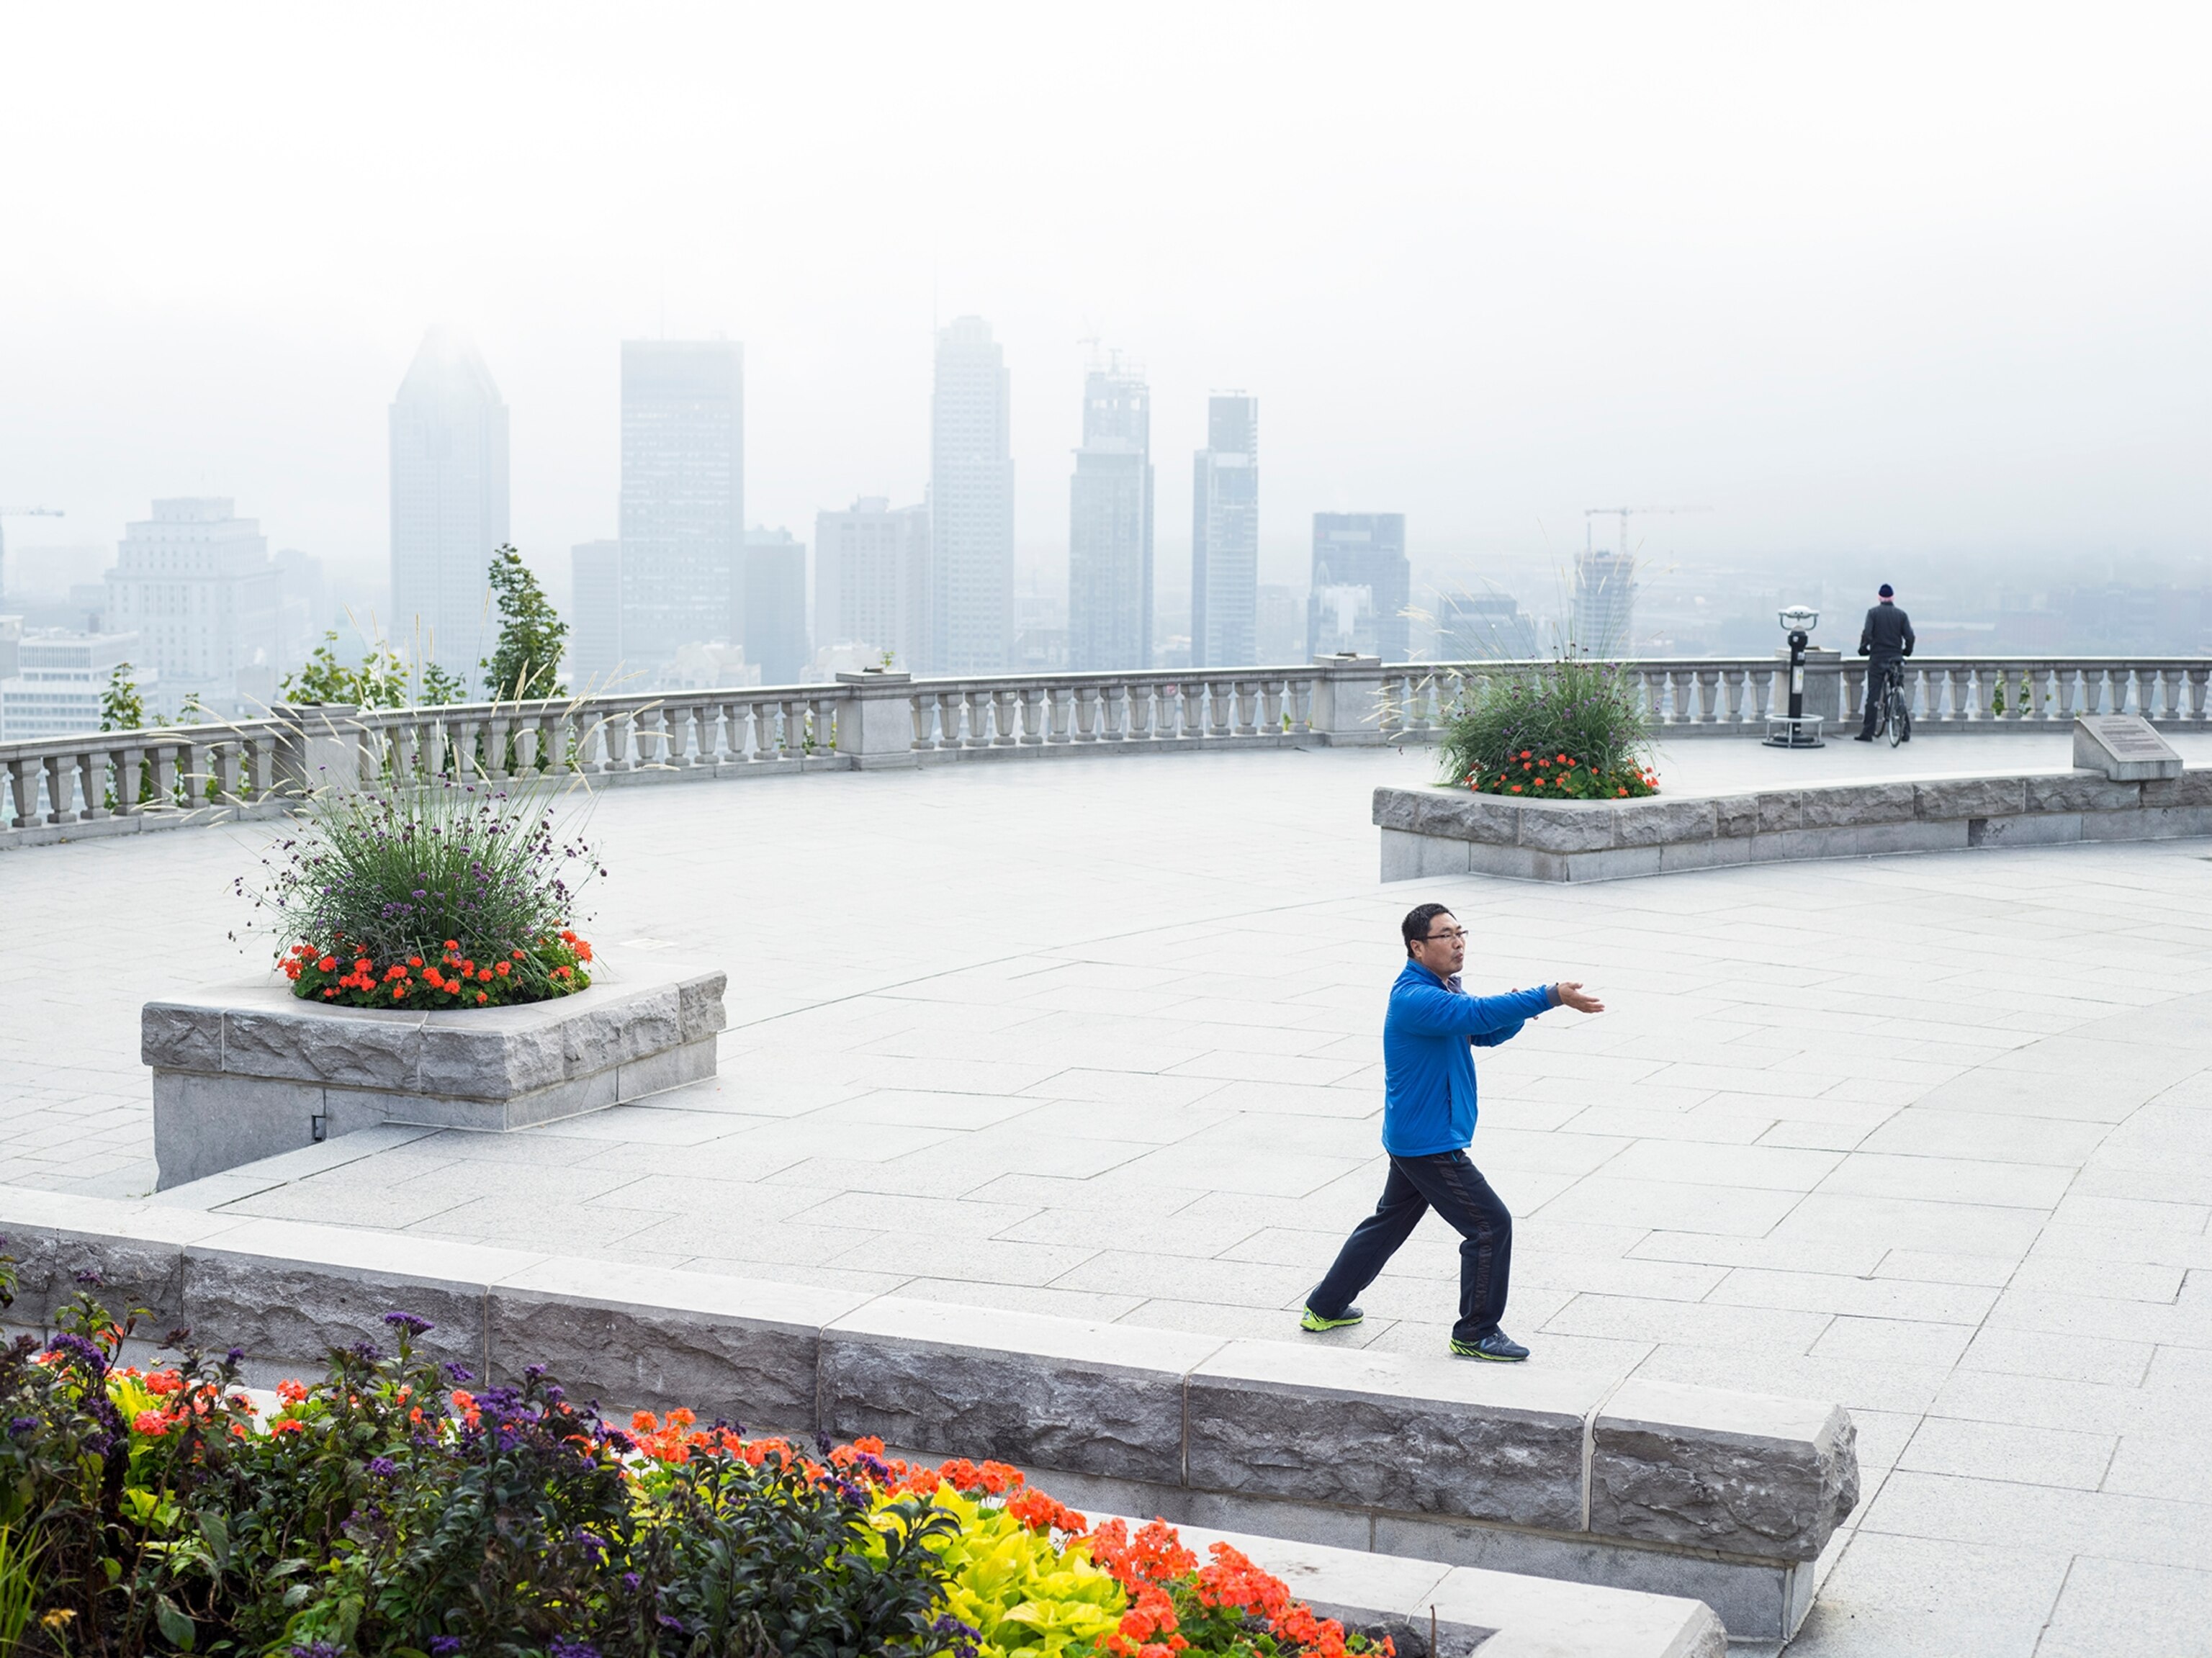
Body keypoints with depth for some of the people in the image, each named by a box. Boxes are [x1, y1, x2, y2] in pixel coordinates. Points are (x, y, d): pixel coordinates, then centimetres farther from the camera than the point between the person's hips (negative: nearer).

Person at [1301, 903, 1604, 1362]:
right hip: (1429, 1145, -11)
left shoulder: (1443, 992, 11)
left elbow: (1486, 1033, 14)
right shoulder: (1415, 999, -23)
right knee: (1490, 1226, -7)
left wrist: (1514, 1010, -10)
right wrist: (1551, 997, -41)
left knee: (1389, 1222, 22)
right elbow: (1478, 1012, -36)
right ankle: (1476, 1334, 3)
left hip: (1414, 1139, 11)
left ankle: (1326, 1308, 33)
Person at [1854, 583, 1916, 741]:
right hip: (1896, 660, 2)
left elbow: (1867, 634, -13)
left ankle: (1867, 733, -4)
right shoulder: (1901, 614, 3)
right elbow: (1910, 637, -3)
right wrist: (1906, 651, 13)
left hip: (1877, 659, -2)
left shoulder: (1873, 613, -3)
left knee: (1873, 696, 0)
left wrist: (1863, 649, 2)